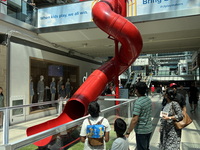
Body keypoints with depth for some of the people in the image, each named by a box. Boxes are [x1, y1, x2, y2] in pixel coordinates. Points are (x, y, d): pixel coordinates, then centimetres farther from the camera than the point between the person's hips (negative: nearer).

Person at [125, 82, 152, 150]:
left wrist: (128, 132, -21)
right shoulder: (149, 99, 3)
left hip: (141, 131, -8)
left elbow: (135, 120, -26)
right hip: (149, 129, 8)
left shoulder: (138, 102, -23)